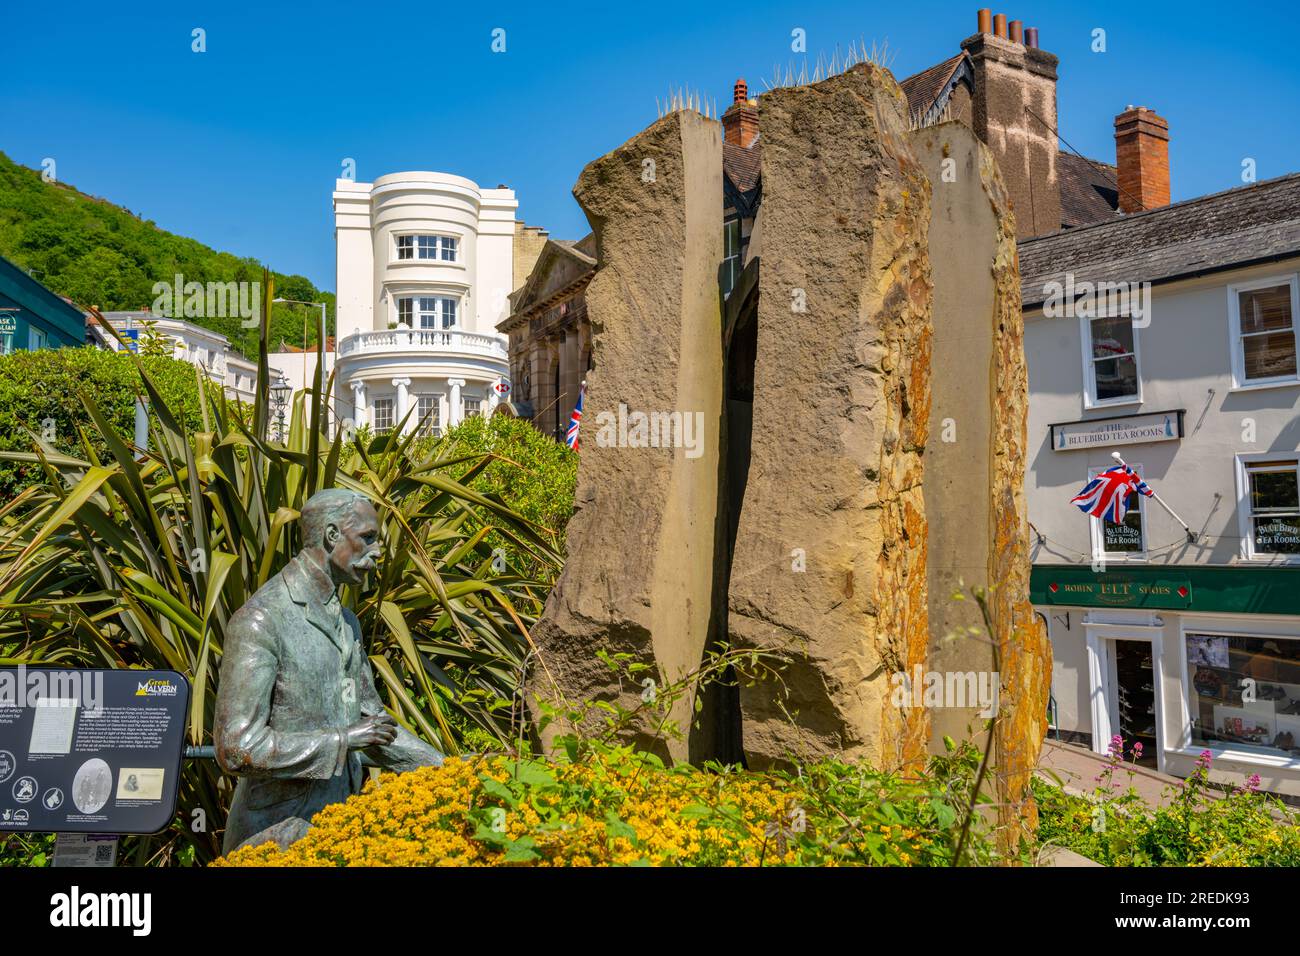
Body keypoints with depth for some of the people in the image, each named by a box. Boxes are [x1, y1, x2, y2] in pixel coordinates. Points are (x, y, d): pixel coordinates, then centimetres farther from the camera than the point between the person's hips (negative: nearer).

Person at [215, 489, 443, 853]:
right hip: (279, 834, -7)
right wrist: (343, 739, -18)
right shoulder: (259, 621, -16)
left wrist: (448, 772, 9)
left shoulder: (346, 622, 10)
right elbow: (237, 748, -21)